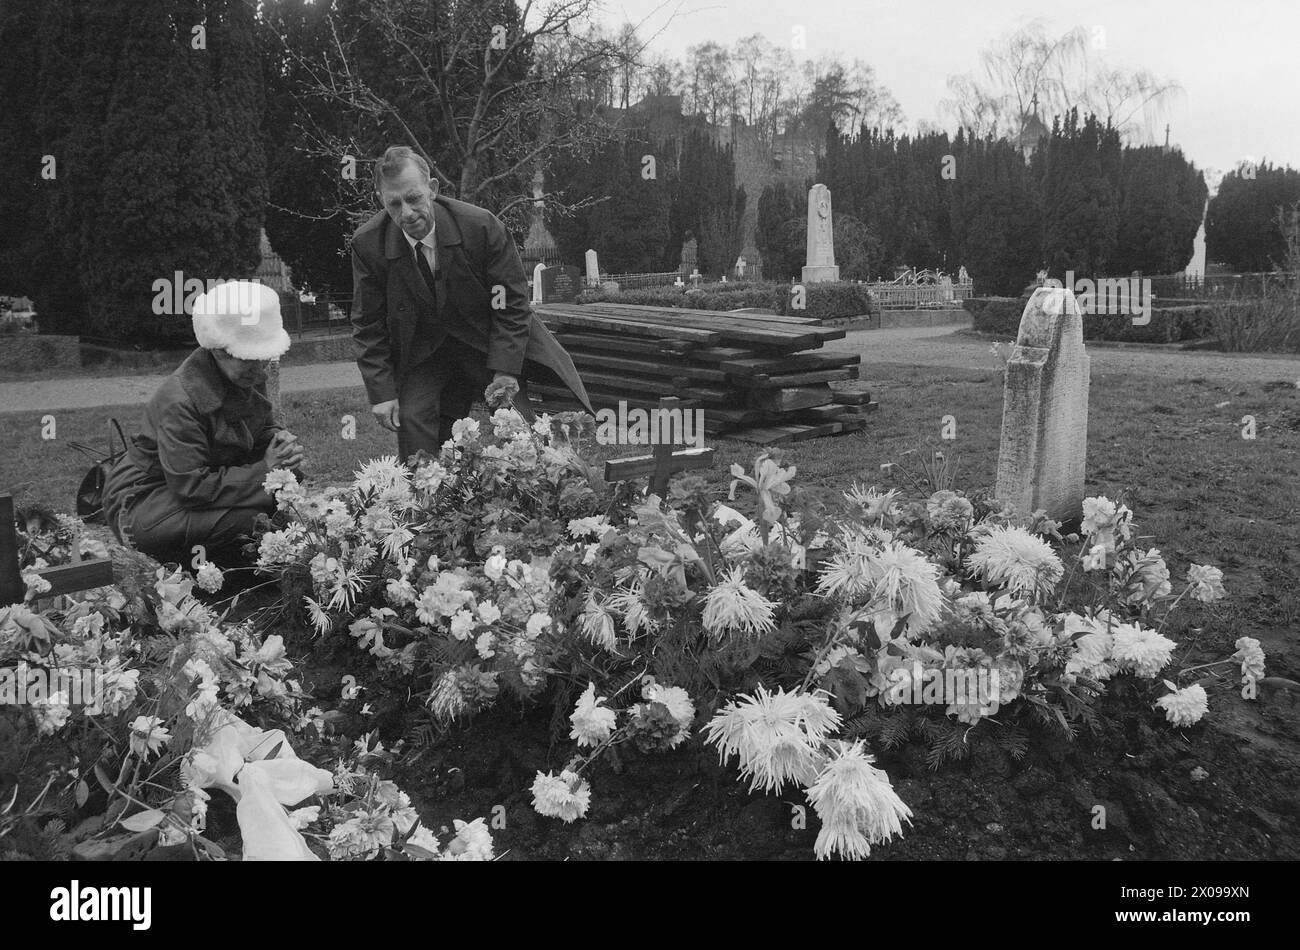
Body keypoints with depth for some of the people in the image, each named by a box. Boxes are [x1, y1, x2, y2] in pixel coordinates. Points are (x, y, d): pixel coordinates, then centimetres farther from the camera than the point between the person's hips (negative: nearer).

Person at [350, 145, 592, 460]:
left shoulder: (481, 225, -22)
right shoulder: (368, 244, -15)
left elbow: (512, 303, -12)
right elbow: (368, 326, -5)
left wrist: (504, 371, -18)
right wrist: (381, 392, -12)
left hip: (489, 345, -1)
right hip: (422, 355, 1)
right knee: (411, 418, -15)